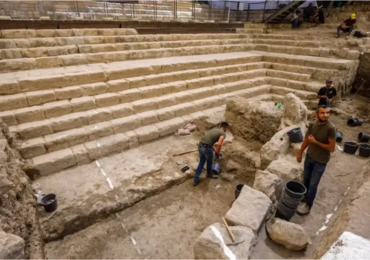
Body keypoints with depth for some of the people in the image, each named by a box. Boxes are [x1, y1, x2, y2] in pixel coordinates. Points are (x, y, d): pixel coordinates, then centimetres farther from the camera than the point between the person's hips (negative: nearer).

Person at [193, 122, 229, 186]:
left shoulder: (214, 130, 25)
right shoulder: (223, 133, 0)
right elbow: (219, 144, -18)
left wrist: (215, 150, 35)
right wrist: (217, 153, -2)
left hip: (200, 145, 7)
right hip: (206, 147, -7)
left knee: (201, 163, 21)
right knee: (209, 161, 23)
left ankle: (196, 180, 24)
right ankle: (209, 174, 50)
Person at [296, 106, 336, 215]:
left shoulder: (331, 128, -21)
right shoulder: (312, 125, -5)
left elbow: (332, 148, -20)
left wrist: (315, 142, -22)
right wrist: (300, 152, 12)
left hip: (320, 162, -5)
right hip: (309, 157, 5)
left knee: (313, 185, 6)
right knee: (306, 181, 20)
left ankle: (308, 205, 25)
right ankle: (304, 199, 42)